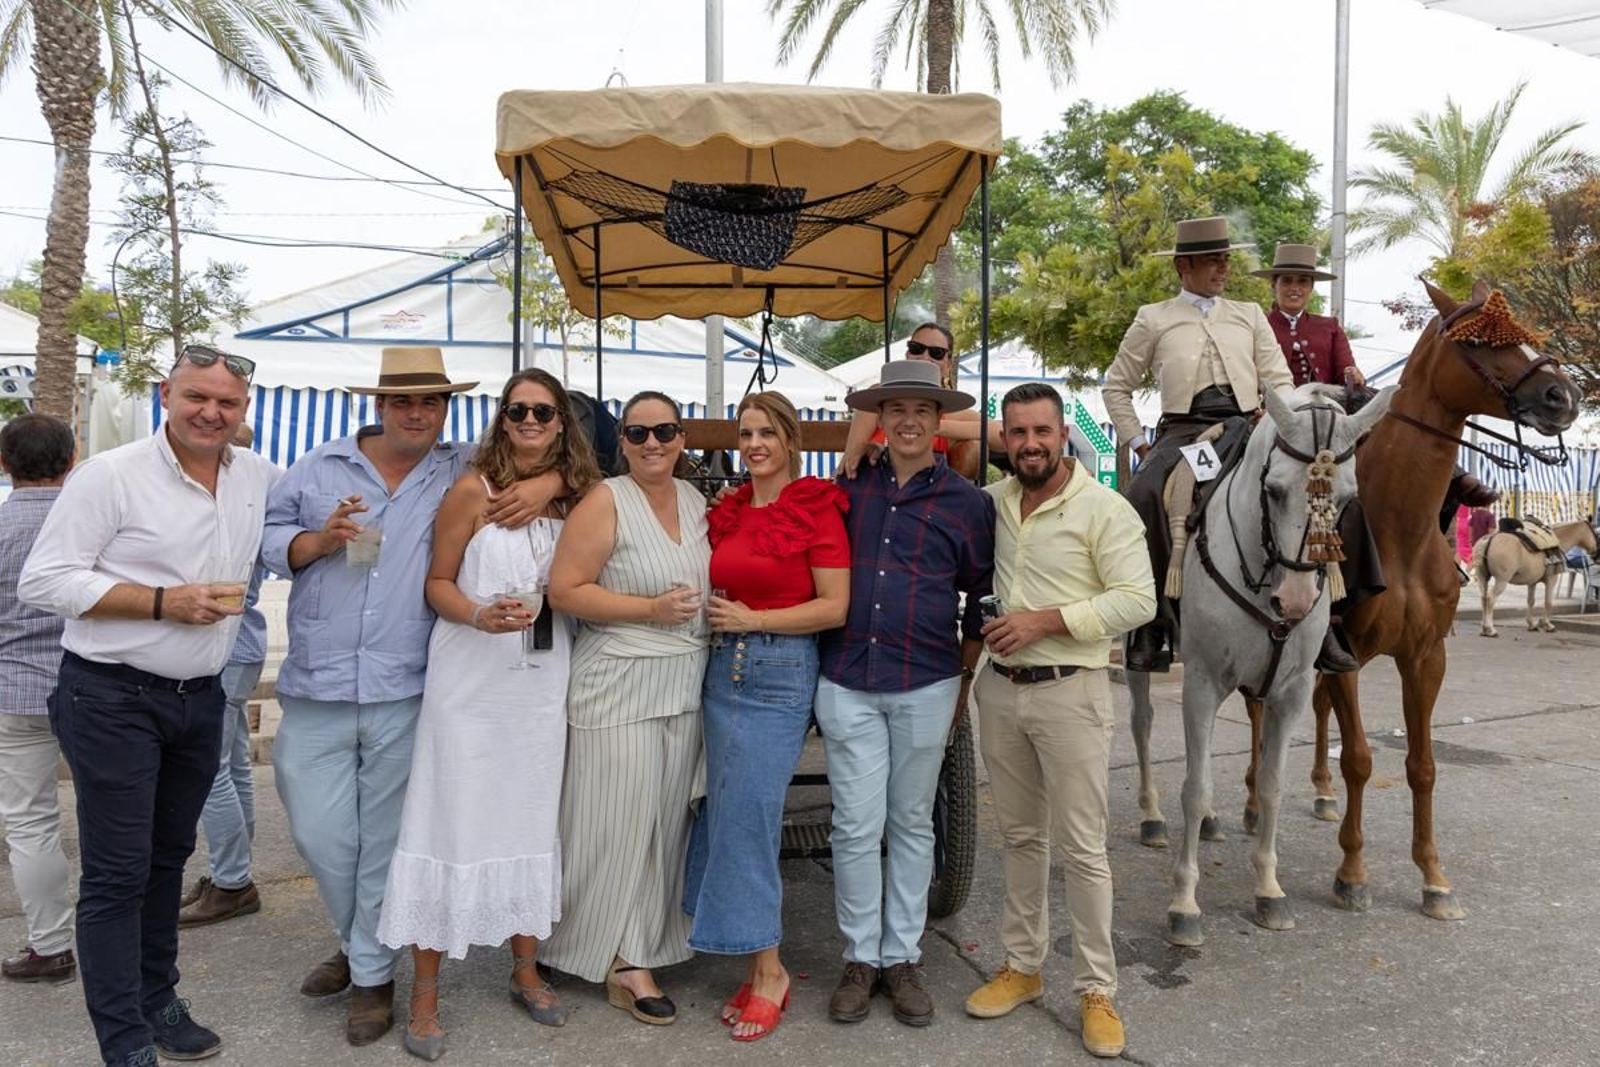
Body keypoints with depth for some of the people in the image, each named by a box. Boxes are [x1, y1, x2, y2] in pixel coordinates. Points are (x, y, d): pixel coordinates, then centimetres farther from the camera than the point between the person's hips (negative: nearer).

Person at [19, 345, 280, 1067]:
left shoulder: (259, 477, 4)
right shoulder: (111, 476, -12)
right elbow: (43, 581, -14)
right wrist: (164, 602, -20)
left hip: (200, 700, 6)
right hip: (114, 700, -5)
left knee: (168, 857, 18)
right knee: (117, 873, 0)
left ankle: (157, 1000, 33)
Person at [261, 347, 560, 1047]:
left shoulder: (465, 471, 5)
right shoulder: (320, 468, 9)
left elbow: (559, 456, 7)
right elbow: (267, 538, 10)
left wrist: (546, 483, -15)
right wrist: (320, 540, -9)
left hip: (404, 696, -1)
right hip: (315, 691, 2)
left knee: (385, 839, 8)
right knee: (319, 836, 8)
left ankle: (372, 974, 27)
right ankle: (355, 942, 36)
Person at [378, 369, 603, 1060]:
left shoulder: (577, 495, 5)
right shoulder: (473, 490, -6)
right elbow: (437, 583, -4)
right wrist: (481, 617, -20)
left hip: (543, 683, 4)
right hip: (471, 683, -3)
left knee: (532, 818, 12)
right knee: (450, 823, 1)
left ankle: (525, 971, 30)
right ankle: (425, 995, 16)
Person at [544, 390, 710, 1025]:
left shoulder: (695, 501, 10)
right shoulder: (606, 502, -10)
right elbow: (564, 591, -15)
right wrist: (650, 608, -18)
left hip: (684, 686, 6)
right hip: (619, 685, -6)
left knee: (665, 821, 12)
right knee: (620, 823, 1)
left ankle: (646, 945, 28)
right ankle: (621, 958, 17)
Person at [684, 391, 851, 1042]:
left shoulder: (817, 508, -7)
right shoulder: (727, 510, 11)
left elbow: (834, 607, -11)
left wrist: (752, 619, -13)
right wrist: (713, 612, 5)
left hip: (780, 674, -6)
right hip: (722, 667, 6)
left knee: (747, 816, -7)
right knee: (724, 815, 8)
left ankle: (767, 970, 9)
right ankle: (758, 964, 21)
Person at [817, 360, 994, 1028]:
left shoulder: (967, 502, 1)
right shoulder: (850, 488, 6)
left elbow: (982, 598, 6)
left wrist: (965, 681, 5)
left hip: (925, 686, -1)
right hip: (846, 683, 1)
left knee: (912, 825, 11)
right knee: (856, 827, 4)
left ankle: (901, 957, 25)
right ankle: (860, 958, 20)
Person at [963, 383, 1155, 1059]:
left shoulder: (1105, 509, -10)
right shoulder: (990, 503, 5)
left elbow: (1137, 601, -16)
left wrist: (1044, 621, -20)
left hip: (1069, 692, -5)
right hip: (1000, 689, 5)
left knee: (1080, 847, 2)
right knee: (1019, 837, 16)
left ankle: (1095, 990, 15)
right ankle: (1022, 966, 31)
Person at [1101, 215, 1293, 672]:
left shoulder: (1250, 316, 21)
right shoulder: (1154, 319, 13)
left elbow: (1279, 381, 16)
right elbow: (1116, 386, 15)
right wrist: (1138, 442, 5)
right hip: (1182, 431, -2)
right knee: (1142, 496, -32)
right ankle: (1156, 618, -24)